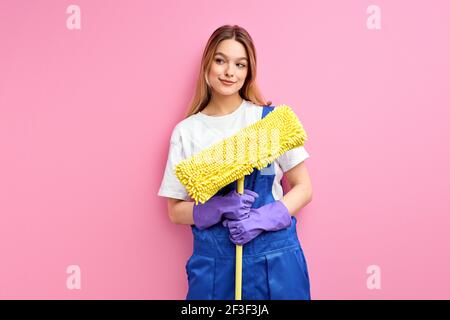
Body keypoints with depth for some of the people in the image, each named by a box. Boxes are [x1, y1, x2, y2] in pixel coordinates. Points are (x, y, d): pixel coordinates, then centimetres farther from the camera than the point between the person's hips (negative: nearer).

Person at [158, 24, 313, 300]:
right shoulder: (186, 131, -1)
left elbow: (303, 188, 0)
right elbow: (176, 210, 2)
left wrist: (262, 219, -16)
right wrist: (219, 207, -16)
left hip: (274, 257, 0)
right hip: (214, 259, 1)